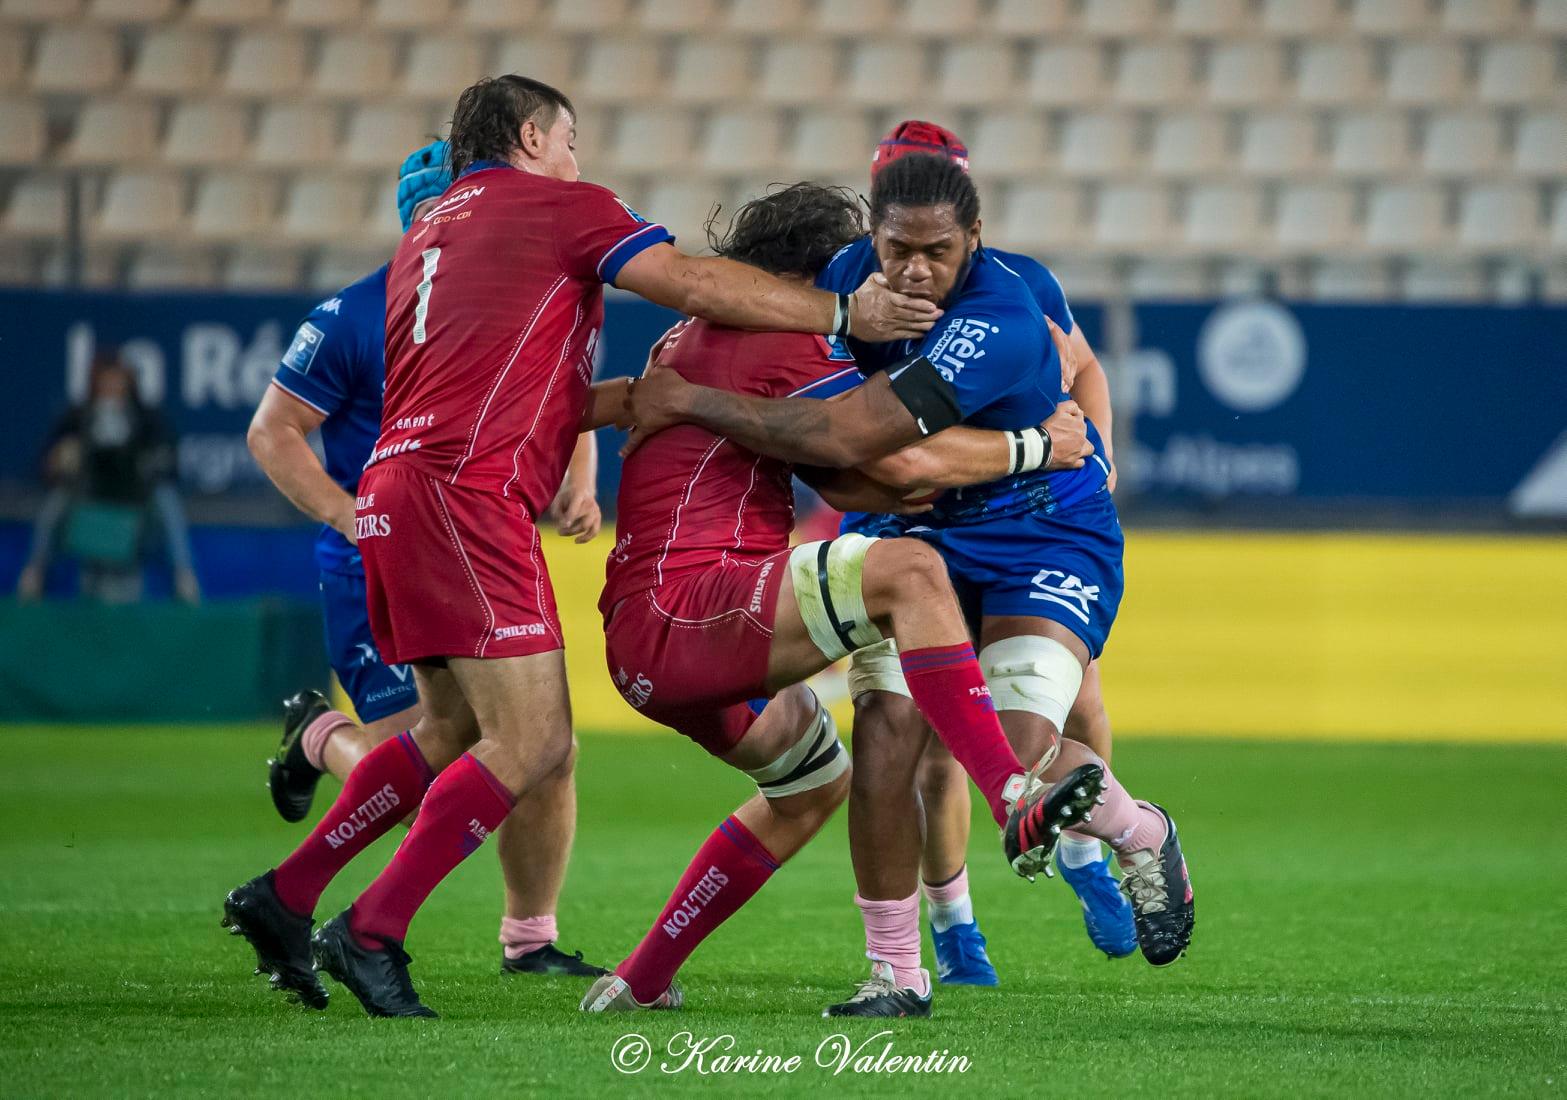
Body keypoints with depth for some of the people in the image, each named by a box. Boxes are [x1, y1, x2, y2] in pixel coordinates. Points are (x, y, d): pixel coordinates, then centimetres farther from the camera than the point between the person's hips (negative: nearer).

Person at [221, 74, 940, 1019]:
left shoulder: (429, 230, 27)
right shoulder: (563, 207, 4)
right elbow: (698, 286, -4)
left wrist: (638, 393, 28)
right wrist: (843, 316, 2)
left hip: (395, 491, 9)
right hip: (469, 492, -9)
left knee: (453, 730, 19)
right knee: (532, 743, -9)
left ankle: (285, 897, 18)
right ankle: (372, 934, -12)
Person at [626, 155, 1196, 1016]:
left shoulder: (997, 324, -34)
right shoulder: (857, 275, -9)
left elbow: (843, 437, -39)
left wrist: (689, 402, -31)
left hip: (1051, 542, -6)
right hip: (930, 538, 6)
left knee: (1017, 755, -21)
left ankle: (1142, 837, 14)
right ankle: (893, 970, -3)